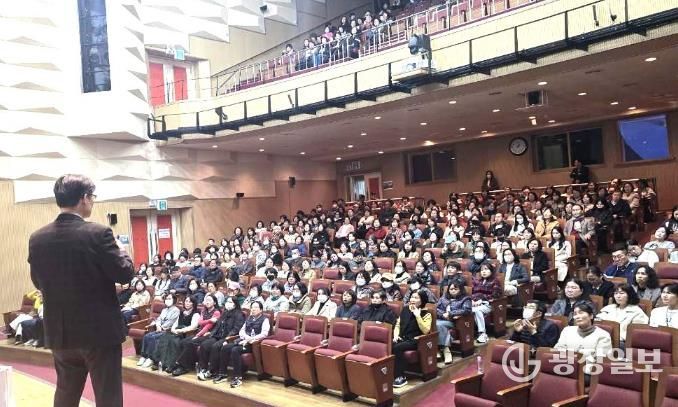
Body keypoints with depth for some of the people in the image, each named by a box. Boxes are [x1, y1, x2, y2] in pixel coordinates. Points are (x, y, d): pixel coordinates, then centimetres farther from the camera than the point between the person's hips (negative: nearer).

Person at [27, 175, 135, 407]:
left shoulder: (37, 238, -1)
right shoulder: (98, 234, -18)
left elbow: (38, 282, 12)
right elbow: (125, 274, -14)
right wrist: (120, 250, 4)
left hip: (60, 332, 6)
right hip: (100, 330, -5)